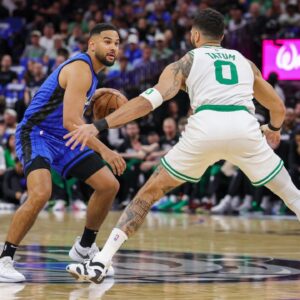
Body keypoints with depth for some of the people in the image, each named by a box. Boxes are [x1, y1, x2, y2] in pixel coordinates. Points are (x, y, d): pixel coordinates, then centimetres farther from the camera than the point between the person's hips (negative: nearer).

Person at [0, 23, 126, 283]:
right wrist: (103, 151, -33)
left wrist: (95, 95, 17)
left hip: (63, 139, 10)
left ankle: (84, 248, 22)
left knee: (109, 185, 5)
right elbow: (71, 120, -30)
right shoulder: (80, 69, -20)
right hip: (37, 134, -10)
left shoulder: (88, 70, 10)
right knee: (40, 194, -32)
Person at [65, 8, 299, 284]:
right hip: (245, 127, 2)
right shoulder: (245, 62, 31)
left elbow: (150, 100, 6)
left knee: (148, 194, 11)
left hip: (205, 128, -2)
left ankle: (100, 263, 2)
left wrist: (99, 125, 3)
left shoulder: (186, 62, 22)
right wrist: (274, 129, 62)